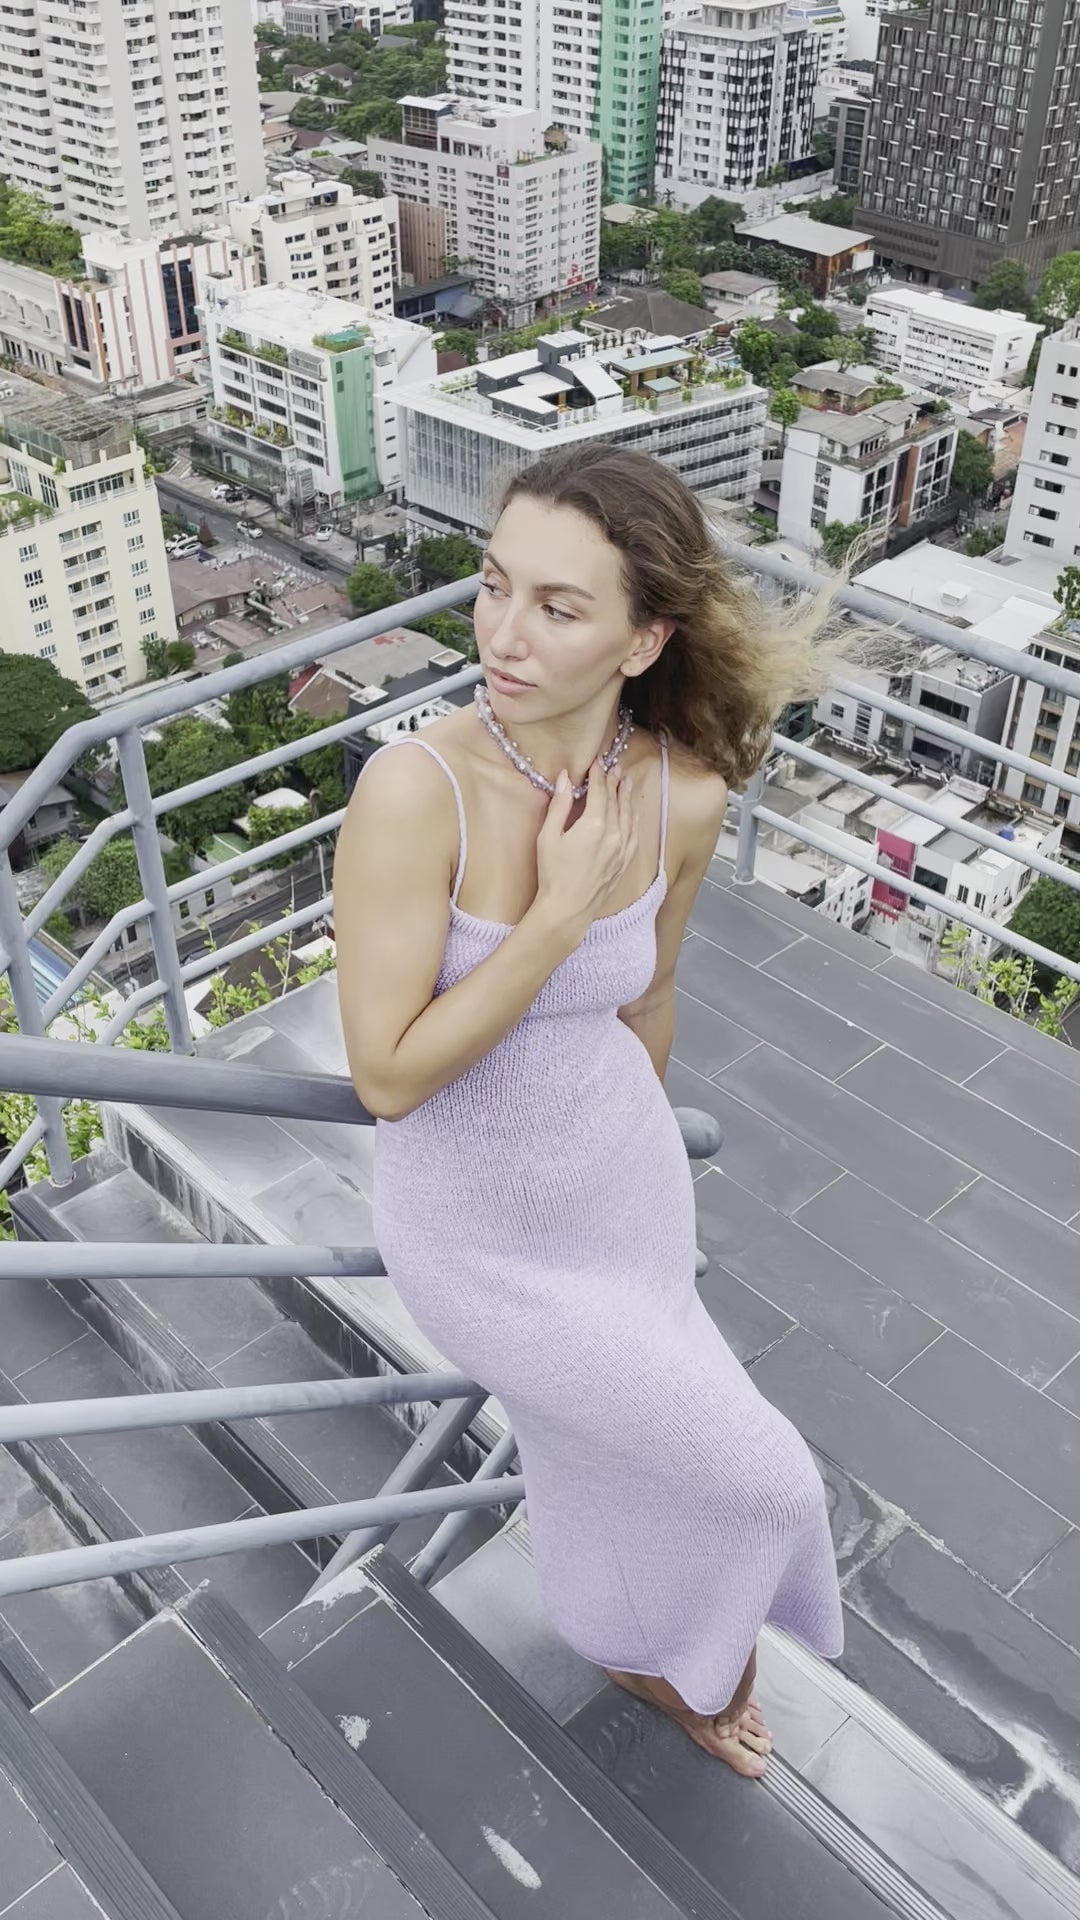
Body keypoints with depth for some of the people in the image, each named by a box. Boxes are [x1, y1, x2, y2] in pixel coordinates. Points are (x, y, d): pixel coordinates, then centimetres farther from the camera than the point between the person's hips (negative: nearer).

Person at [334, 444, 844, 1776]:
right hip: (478, 1233, -4)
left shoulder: (683, 794, -17)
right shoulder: (414, 788, -32)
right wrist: (561, 914, -32)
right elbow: (386, 1077, -27)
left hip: (624, 1188, 4)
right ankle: (710, 1648, 45)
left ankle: (651, 1656, 61)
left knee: (612, 1451, 27)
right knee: (749, 1474, 8)